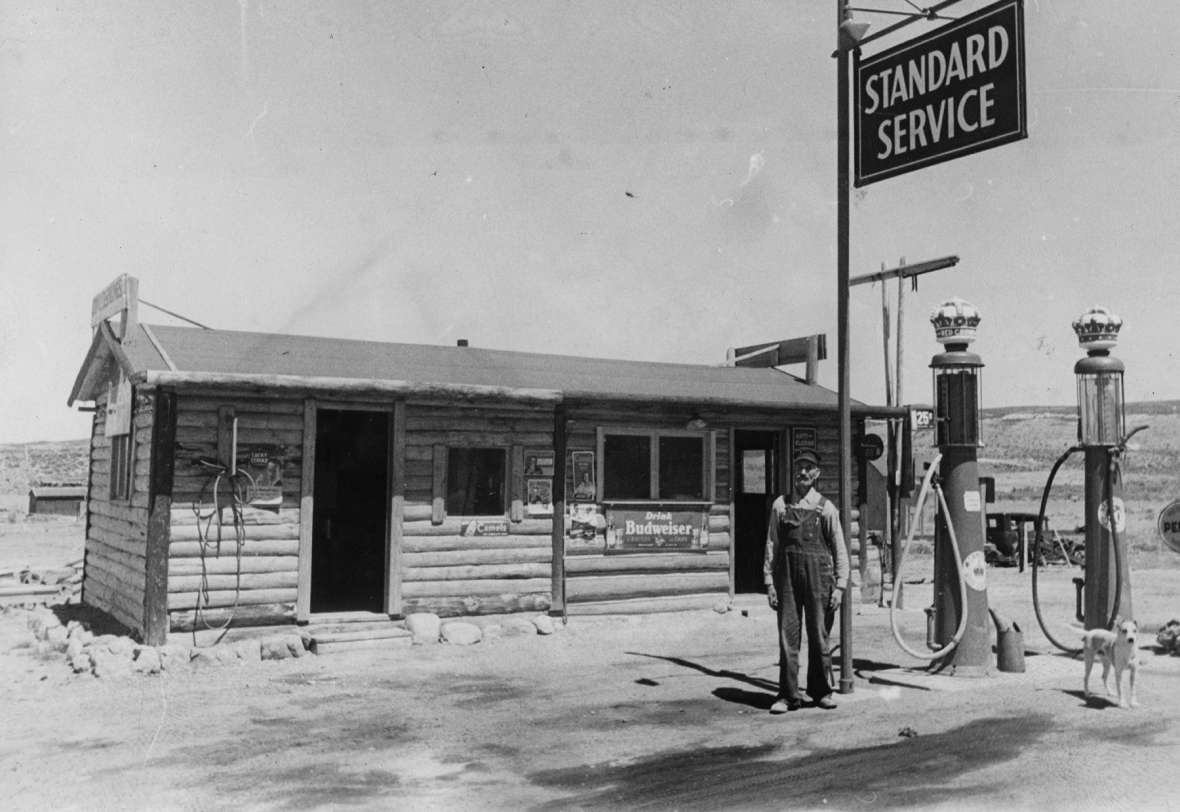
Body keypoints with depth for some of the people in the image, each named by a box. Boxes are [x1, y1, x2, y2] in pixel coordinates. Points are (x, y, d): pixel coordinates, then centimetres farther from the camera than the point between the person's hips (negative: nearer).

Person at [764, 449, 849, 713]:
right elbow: (771, 545, 7)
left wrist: (840, 585, -1)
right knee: (788, 634, 1)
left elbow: (839, 549, 5)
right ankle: (788, 694, 8)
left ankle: (821, 691, 20)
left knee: (819, 635, 6)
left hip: (818, 575, -1)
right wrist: (769, 582, 2)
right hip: (787, 575, 1)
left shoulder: (826, 508, 4)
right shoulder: (780, 505, 7)